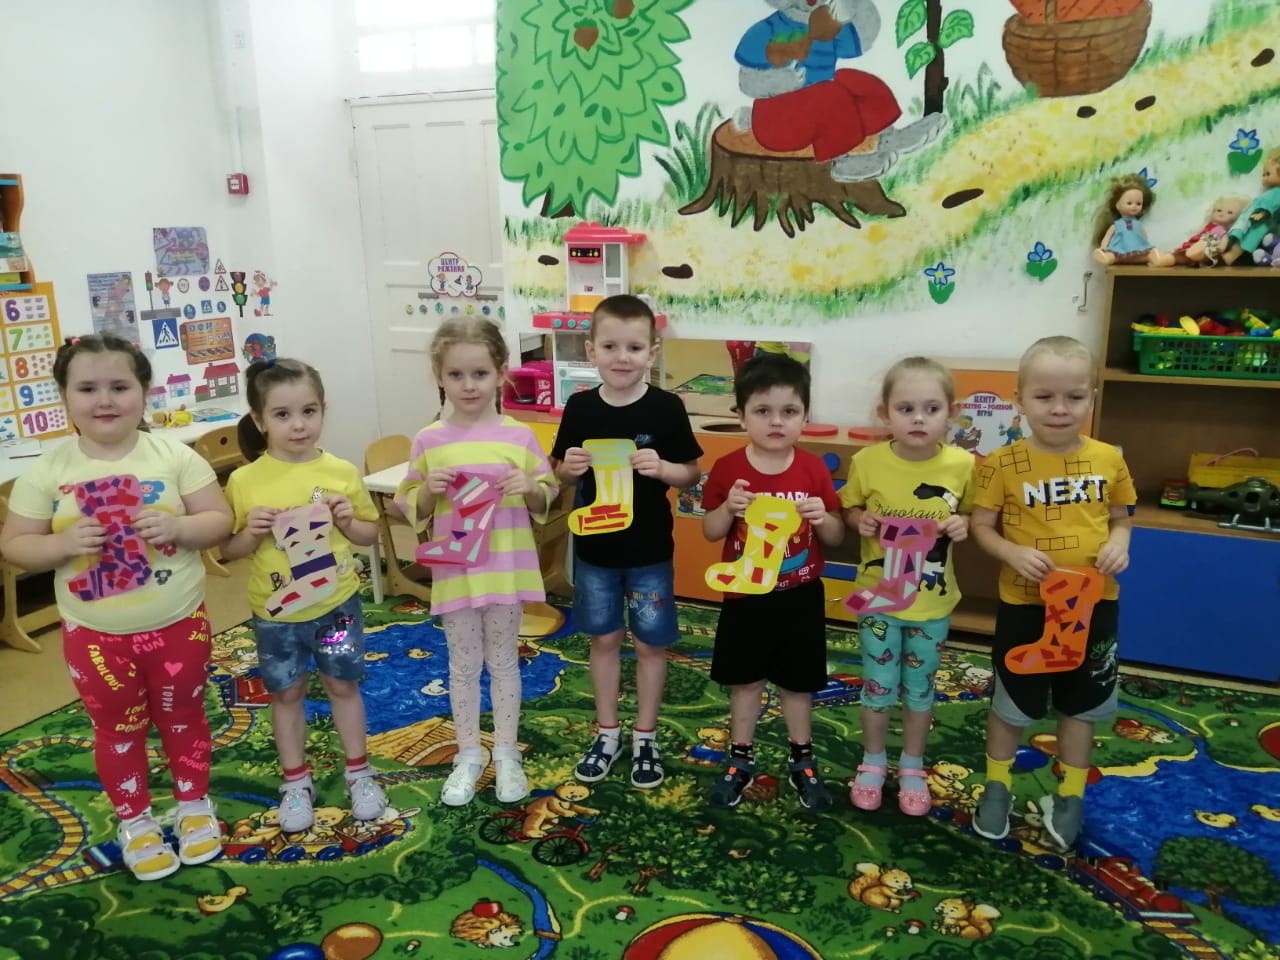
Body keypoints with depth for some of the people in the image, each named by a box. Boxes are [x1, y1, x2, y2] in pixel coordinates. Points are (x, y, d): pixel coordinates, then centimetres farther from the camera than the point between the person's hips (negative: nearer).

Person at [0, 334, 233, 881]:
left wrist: (179, 528, -27)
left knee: (182, 719, 19)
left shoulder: (174, 457, -9)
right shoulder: (46, 473, -8)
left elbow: (220, 521, -7)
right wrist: (63, 544, -23)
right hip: (96, 636, 0)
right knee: (119, 731, 17)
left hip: (179, 625, 0)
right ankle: (134, 822, 37)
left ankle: (195, 805, 40)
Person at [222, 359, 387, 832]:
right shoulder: (244, 481, -10)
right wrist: (251, 531, -21)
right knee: (286, 693, 14)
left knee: (343, 685, 15)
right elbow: (227, 551, -2)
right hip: (276, 611, 0)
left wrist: (348, 520, -17)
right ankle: (296, 782, 33)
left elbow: (370, 534, 3)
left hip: (337, 603, 1)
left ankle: (359, 772, 33)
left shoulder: (342, 472, -8)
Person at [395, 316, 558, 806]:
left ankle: (507, 753, 30)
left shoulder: (519, 436, -5)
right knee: (463, 666, 14)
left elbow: (546, 500, 4)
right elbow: (411, 510, 3)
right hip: (454, 572, 0)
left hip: (507, 570, 0)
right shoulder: (428, 440, -4)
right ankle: (469, 755, 31)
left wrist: (530, 487, -17)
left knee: (503, 662, 14)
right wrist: (430, 490, -17)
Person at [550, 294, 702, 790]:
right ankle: (607, 733, 33)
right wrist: (568, 467, -17)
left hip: (650, 550, -2)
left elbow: (692, 473, -4)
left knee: (650, 643, 10)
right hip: (594, 547, 2)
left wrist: (661, 467, -24)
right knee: (603, 639, 16)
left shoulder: (667, 408, -11)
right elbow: (561, 473, 5)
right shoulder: (580, 407, -5)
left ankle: (645, 737, 29)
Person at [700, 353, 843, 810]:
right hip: (745, 597, 0)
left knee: (797, 684, 15)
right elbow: (710, 532, -2)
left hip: (800, 598, 1)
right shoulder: (728, 468, -10)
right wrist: (729, 507, -22)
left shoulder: (814, 469, -8)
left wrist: (822, 517, -23)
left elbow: (836, 538, -1)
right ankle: (740, 760, 34)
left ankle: (803, 761, 35)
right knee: (745, 682, 15)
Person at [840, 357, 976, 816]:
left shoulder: (963, 465, -13)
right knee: (878, 684, 14)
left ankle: (913, 767, 38)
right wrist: (860, 520, -19)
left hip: (932, 601, 1)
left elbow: (973, 516, 4)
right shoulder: (867, 461, -15)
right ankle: (873, 762, 37)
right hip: (878, 595, -1)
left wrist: (963, 525, -18)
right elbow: (849, 509, 2)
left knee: (920, 687, 17)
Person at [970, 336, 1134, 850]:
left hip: (1093, 603, 3)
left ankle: (1069, 797, 38)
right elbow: (982, 526, -6)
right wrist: (1013, 553, -24)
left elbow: (1120, 518, 8)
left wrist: (1120, 543, -13)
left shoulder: (1109, 460, -5)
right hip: (1025, 605, -2)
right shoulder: (1004, 464, -13)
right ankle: (997, 787, 36)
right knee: (1011, 703, 14)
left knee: (1081, 703, 18)